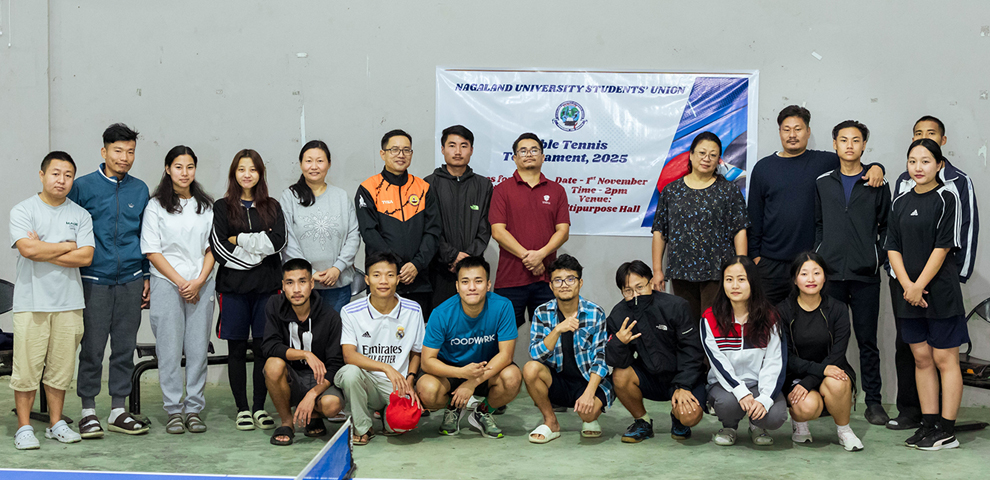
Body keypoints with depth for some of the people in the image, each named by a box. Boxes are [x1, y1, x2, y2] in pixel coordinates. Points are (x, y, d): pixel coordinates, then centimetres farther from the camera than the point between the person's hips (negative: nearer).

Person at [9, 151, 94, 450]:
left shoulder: (80, 215, 9)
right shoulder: (23, 211, 1)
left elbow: (86, 257, -3)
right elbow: (27, 249, -14)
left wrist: (44, 252, -7)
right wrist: (67, 246, -4)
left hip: (69, 302, 3)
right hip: (31, 302, -3)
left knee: (61, 367, 7)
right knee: (27, 367, -2)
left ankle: (56, 423, 19)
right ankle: (24, 427, 8)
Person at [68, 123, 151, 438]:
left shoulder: (140, 190, 10)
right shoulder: (83, 187, 1)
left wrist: (147, 276, 12)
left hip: (130, 281, 3)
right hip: (94, 280, -3)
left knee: (125, 348, 7)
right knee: (92, 348, -1)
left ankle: (118, 411, 16)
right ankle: (88, 411, 11)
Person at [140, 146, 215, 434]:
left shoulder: (206, 205, 12)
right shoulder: (156, 206, 4)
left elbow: (212, 248, 9)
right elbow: (152, 251, -1)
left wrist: (199, 281, -6)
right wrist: (180, 282, -9)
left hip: (201, 285, 2)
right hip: (167, 284, -2)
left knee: (198, 348, 1)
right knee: (170, 349, -3)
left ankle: (194, 409, 8)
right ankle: (174, 411, 5)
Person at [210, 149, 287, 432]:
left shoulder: (272, 207, 12)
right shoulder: (222, 207, 7)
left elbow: (278, 242, -5)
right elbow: (218, 248, -5)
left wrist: (240, 239, -8)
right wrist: (259, 244, -7)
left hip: (267, 286, 1)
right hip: (233, 286, -1)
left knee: (263, 347, 1)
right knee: (237, 348, 2)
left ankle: (260, 407, 12)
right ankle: (242, 409, 11)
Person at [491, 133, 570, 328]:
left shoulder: (556, 190, 12)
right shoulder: (502, 190, 5)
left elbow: (563, 231, 5)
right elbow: (498, 231, -4)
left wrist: (541, 254, -12)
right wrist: (526, 256, -12)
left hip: (546, 278, 2)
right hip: (510, 278, -2)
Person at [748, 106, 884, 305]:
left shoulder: (825, 162, 4)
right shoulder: (763, 167, 7)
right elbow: (754, 216, 9)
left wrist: (876, 168, -9)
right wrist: (754, 254, 5)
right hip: (771, 264, 1)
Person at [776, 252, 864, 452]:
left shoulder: (838, 310, -2)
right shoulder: (783, 311, -4)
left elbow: (837, 354, -8)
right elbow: (786, 357, -9)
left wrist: (808, 383, -22)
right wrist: (820, 369, -26)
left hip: (829, 371, 1)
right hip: (796, 375, -1)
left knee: (836, 384, -35)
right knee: (807, 406, -33)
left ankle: (844, 430, -6)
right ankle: (798, 421, 6)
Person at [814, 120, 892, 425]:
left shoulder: (877, 184, 5)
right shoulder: (822, 183, 9)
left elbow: (887, 226, 8)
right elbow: (817, 224, 13)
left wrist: (879, 258, -2)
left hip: (866, 276, -1)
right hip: (830, 274, 1)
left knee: (867, 340, 4)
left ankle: (873, 402, 11)